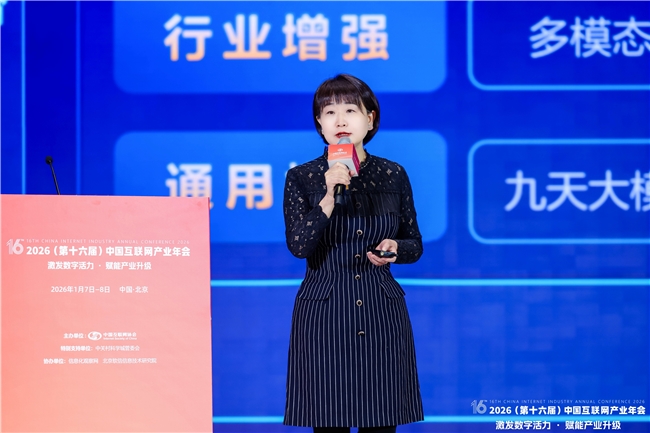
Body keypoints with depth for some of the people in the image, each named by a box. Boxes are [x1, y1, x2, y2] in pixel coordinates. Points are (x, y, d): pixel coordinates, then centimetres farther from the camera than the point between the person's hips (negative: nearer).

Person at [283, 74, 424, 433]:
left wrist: (394, 248, -10)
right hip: (324, 313, -2)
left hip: (382, 313, 2)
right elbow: (298, 246, -13)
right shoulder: (301, 178, -1)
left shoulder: (393, 175, 5)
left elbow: (415, 244, 12)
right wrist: (329, 197, -23)